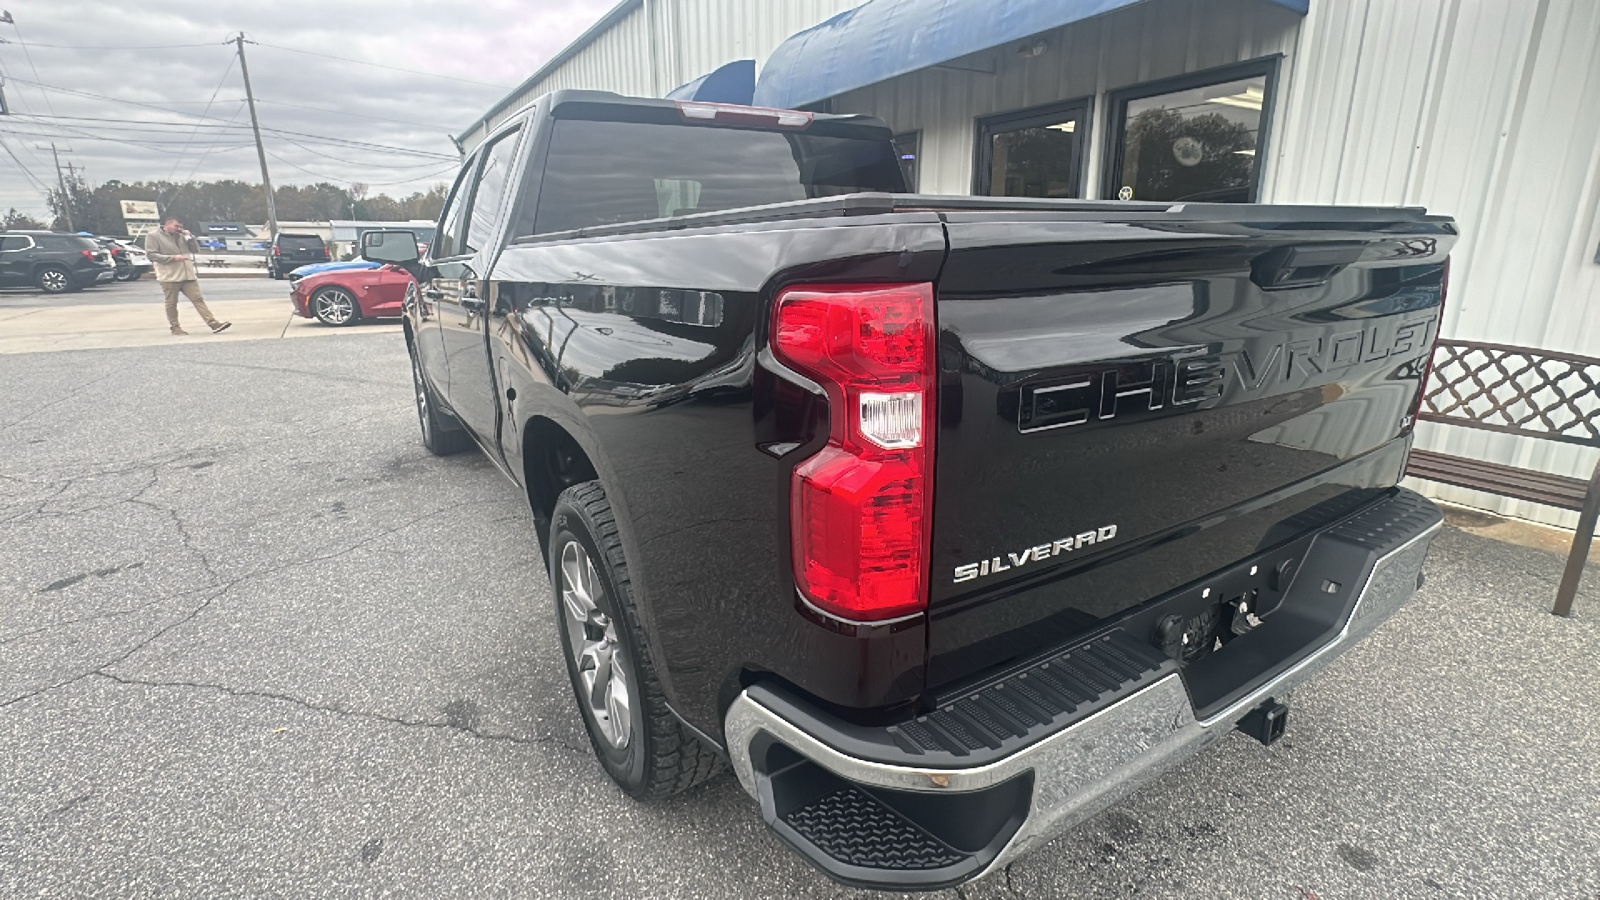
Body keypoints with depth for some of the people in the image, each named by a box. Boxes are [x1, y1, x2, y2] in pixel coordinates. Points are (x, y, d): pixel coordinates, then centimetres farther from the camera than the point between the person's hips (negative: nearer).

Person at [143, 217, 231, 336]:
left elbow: (196, 249, 15)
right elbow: (152, 255, -6)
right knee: (171, 303, 5)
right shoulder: (153, 236, 1)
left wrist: (190, 237, 1)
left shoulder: (182, 236, 16)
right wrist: (173, 258, -15)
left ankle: (213, 324, -9)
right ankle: (175, 327, 14)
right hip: (169, 277, -4)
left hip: (188, 275, 4)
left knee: (198, 299, -2)